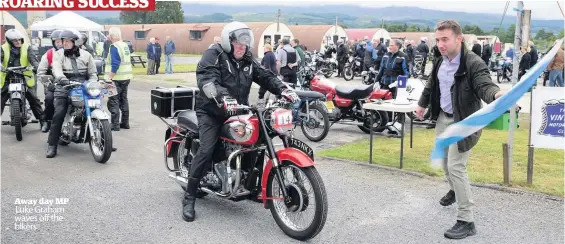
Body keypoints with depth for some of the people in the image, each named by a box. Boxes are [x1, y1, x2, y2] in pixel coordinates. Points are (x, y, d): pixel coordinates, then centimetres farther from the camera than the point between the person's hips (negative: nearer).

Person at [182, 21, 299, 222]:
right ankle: (189, 198, -10)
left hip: (237, 112, 7)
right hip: (212, 111, -6)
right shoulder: (214, 54, -10)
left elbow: (265, 76, 7)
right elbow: (206, 78, -27)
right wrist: (223, 97, -45)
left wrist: (283, 90, -13)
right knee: (206, 150, -20)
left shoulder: (248, 61, 12)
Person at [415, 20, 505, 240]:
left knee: (456, 166, -12)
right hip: (443, 117, 8)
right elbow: (431, 85, 18)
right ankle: (454, 190, 54)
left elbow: (484, 85, -33)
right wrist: (422, 104, 31)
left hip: (463, 121, -8)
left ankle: (466, 221, -2)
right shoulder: (440, 61, 2)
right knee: (443, 158, 24)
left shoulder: (473, 63, -22)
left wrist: (497, 95, -56)